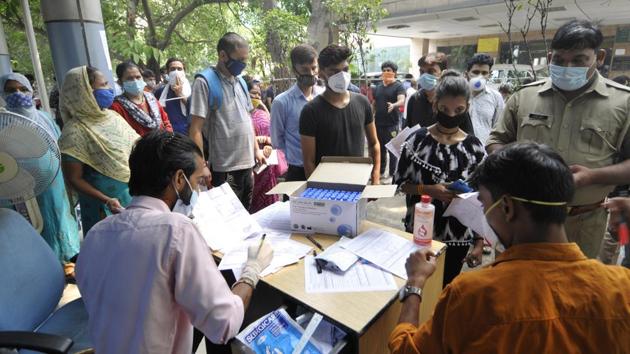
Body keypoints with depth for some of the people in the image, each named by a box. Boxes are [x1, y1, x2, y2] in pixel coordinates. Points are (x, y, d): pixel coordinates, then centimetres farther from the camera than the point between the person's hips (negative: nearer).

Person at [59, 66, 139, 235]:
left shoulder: (111, 115, 3)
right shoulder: (75, 131, -17)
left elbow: (134, 146, 12)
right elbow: (74, 179, -15)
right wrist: (106, 200, -23)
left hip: (135, 195, 6)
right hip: (106, 207, -6)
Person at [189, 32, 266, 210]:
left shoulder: (241, 82, 12)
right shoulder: (204, 82, -10)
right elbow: (196, 129, -13)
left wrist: (256, 149, 15)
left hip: (247, 164, 7)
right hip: (224, 170, -7)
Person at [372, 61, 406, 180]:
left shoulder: (399, 86, -5)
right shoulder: (378, 87, 14)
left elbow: (402, 101, -22)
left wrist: (393, 105, -43)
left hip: (392, 124, -6)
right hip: (379, 123, 6)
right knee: (380, 148, 13)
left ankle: (392, 174, 11)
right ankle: (380, 172, 25)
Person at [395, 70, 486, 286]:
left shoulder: (474, 148, -3)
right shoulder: (417, 140, -7)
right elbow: (400, 183, -2)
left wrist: (479, 243, -1)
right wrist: (429, 190, -19)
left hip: (458, 235, 1)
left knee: (446, 287, 13)